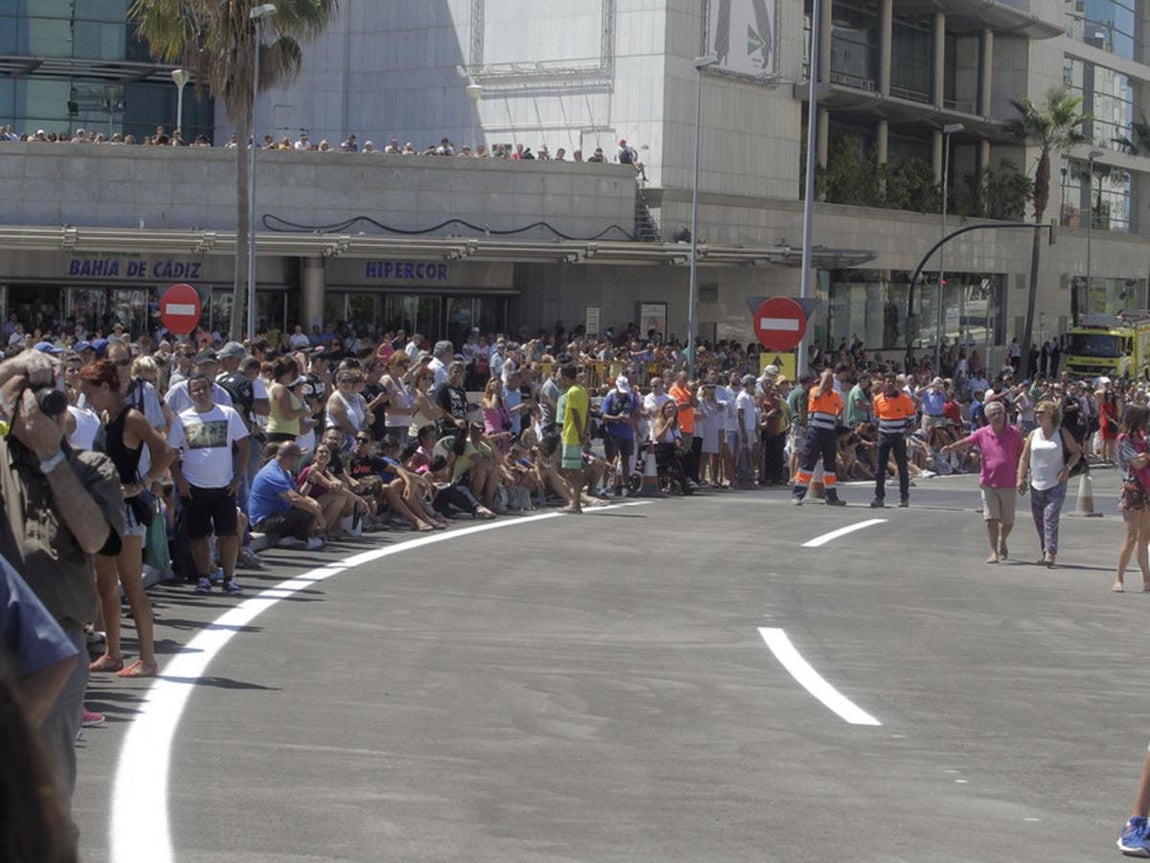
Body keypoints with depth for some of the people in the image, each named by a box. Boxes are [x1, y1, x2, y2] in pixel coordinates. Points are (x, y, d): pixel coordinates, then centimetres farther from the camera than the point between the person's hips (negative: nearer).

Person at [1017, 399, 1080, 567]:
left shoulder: (1062, 434, 0)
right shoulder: (1033, 435, 8)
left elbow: (1076, 452, 7)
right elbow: (1024, 459, 9)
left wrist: (1067, 468, -9)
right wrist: (1021, 479, 0)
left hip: (1056, 484, -4)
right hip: (1036, 484, 4)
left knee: (1050, 518, -16)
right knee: (1039, 521, 8)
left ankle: (1050, 554, -22)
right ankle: (1046, 552, 20)